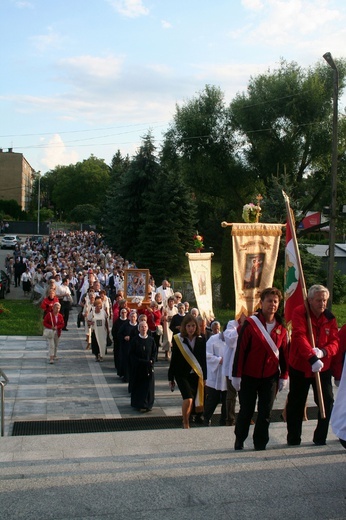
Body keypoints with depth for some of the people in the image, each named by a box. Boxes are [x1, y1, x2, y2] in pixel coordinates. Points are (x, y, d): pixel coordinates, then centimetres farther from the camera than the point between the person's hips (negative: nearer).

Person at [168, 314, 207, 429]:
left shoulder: (201, 340, 0)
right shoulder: (177, 340, -6)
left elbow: (203, 360, 7)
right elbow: (173, 359, 0)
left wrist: (204, 377, 7)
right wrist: (171, 378, 2)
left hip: (196, 375, 3)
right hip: (182, 375, -3)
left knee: (194, 403, 6)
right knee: (188, 399, -19)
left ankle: (186, 422, 27)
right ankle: (185, 423, 0)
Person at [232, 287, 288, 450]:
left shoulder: (281, 327, 2)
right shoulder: (250, 323, -11)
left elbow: (283, 352, 8)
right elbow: (240, 350, -10)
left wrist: (284, 375, 7)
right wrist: (236, 375, -11)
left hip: (270, 377, 3)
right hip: (249, 376, -3)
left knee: (265, 412, 7)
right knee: (246, 410, 8)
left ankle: (260, 443, 20)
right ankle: (239, 441, 26)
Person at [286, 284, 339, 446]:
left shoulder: (330, 318, 1)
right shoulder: (299, 313, -13)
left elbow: (335, 342, -3)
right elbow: (300, 336, -26)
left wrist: (323, 352, -25)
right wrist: (312, 357, -38)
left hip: (323, 367, 3)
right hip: (300, 367, -3)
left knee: (327, 402, 1)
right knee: (296, 404, 7)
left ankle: (321, 438, 16)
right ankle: (293, 440, 20)